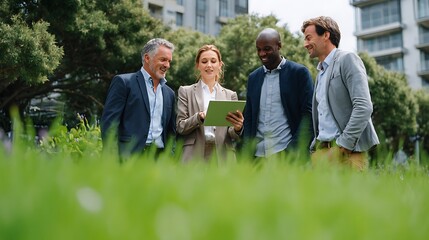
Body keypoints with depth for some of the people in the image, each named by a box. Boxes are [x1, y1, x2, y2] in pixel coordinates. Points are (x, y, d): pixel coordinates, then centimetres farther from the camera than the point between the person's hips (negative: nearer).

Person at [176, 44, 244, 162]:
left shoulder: (230, 95, 12)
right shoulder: (186, 92, 8)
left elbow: (233, 136, 9)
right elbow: (180, 127, 1)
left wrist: (237, 128, -15)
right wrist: (199, 117, -18)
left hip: (222, 156, 2)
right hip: (195, 156, -1)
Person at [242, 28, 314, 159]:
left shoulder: (299, 72, 0)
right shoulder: (253, 77, 14)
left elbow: (308, 114, -3)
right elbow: (248, 118, 14)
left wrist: (293, 150, -12)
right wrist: (247, 152, 3)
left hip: (286, 153, -4)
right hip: (258, 155, 4)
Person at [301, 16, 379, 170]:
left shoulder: (347, 59, -4)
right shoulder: (320, 72, 21)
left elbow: (364, 107, -15)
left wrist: (344, 144, -17)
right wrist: (315, 145, 9)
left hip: (346, 151, -7)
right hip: (320, 150, 7)